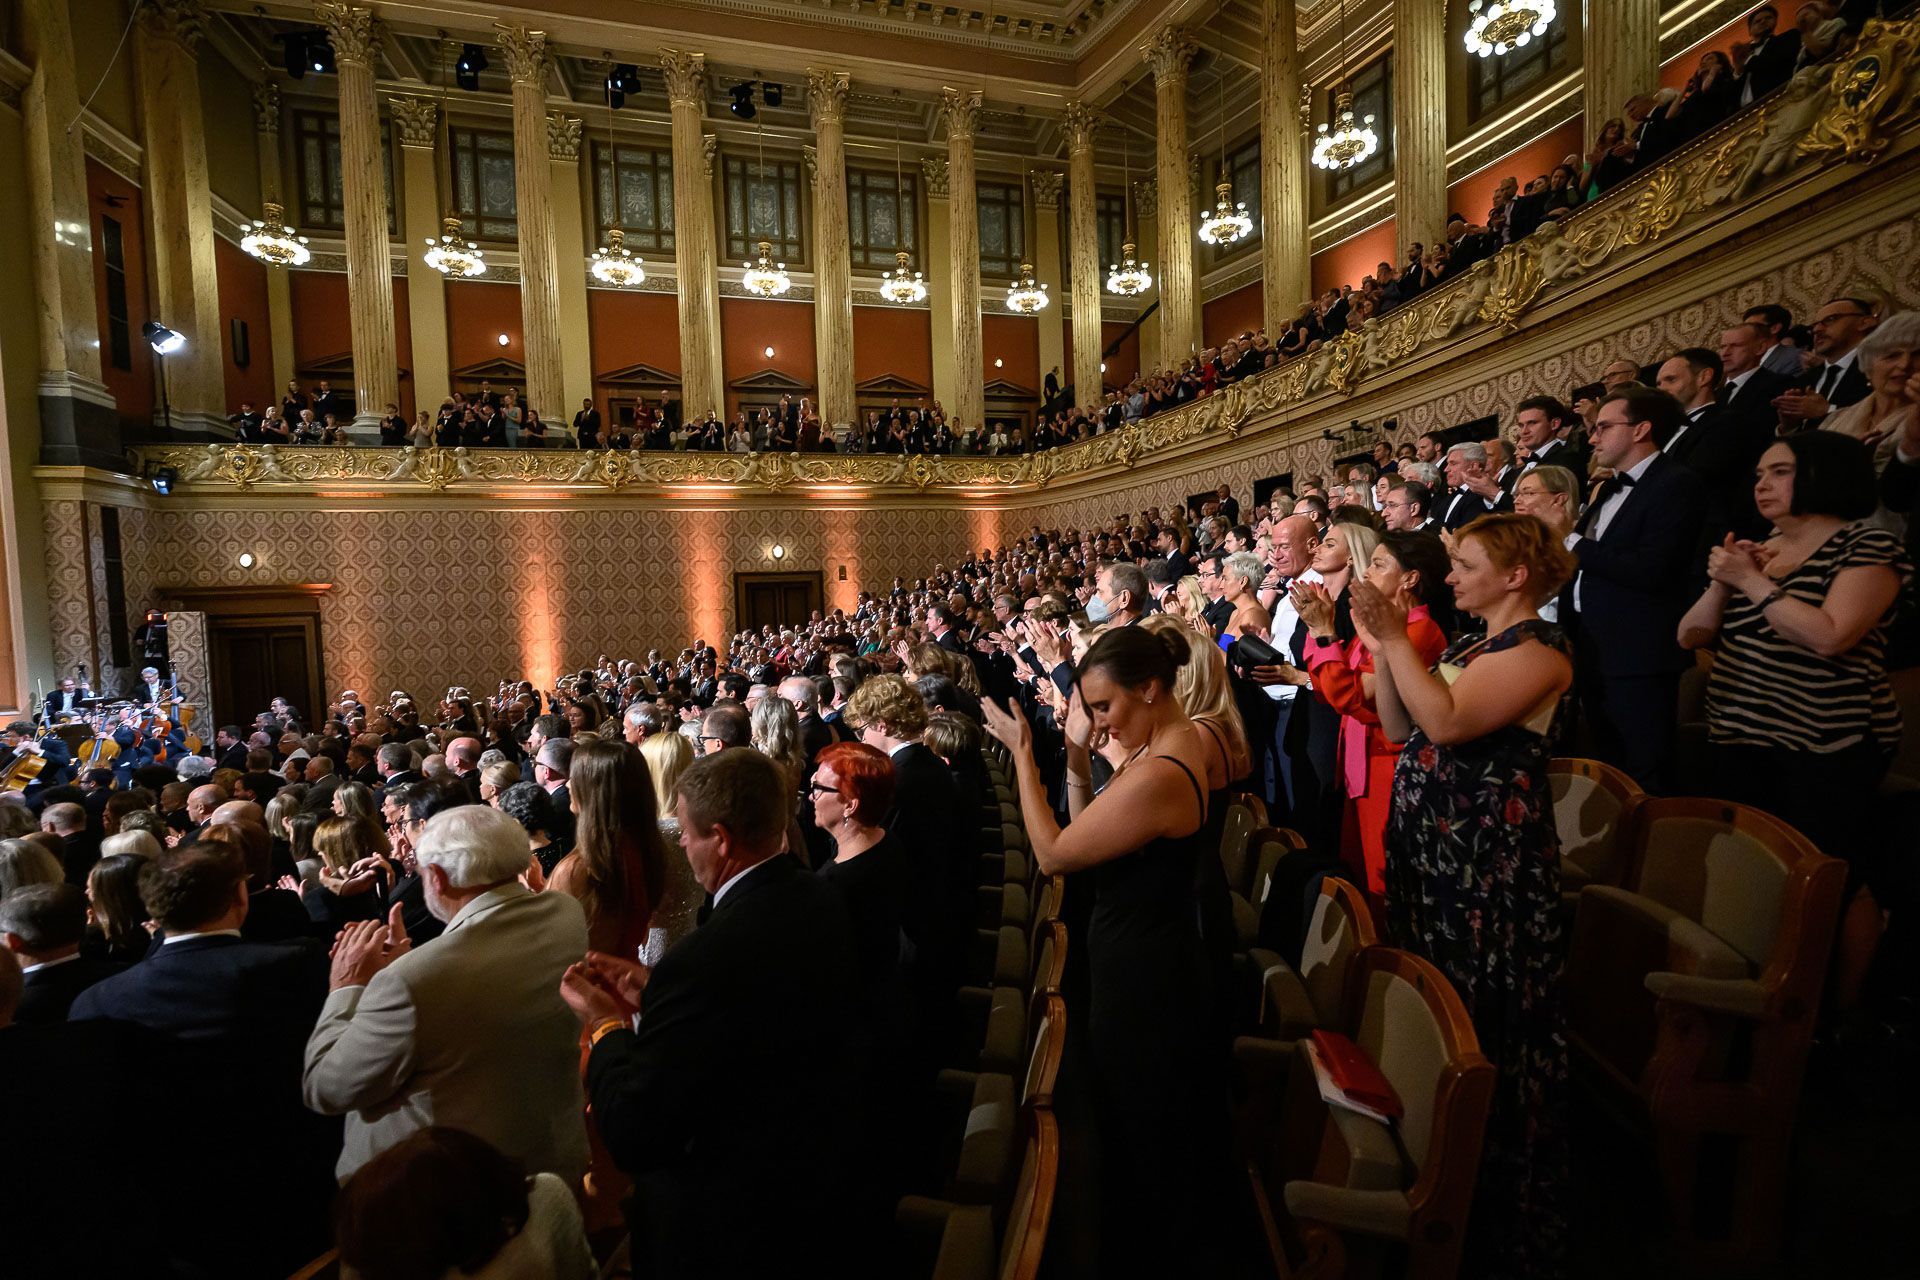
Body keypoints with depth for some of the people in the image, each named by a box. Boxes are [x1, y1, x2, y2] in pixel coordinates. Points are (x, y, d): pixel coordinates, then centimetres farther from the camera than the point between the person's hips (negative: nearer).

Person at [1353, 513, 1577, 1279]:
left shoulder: (1539, 649, -12)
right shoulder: (1469, 644, 16)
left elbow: (1446, 723, -26)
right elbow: (1399, 728, 10)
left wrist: (1397, 638, -22)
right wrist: (1382, 649, 2)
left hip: (1489, 862, -9)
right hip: (1432, 847, 9)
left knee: (1483, 1021, 3)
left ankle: (1492, 1206, 21)